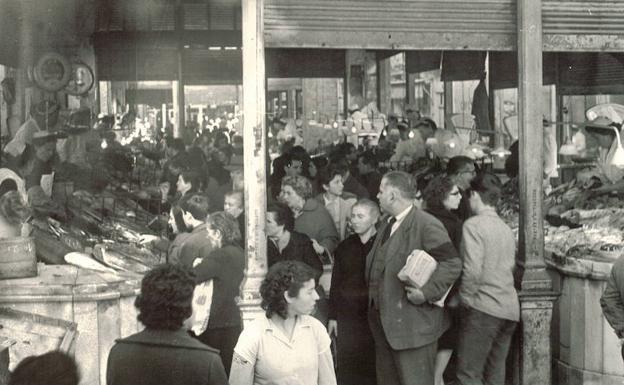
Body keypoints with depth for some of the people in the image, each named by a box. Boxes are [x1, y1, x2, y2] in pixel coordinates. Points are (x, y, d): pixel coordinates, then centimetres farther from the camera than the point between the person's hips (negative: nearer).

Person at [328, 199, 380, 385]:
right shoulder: (344, 247, 10)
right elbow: (335, 284, 13)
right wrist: (332, 316, 9)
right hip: (347, 315, 3)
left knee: (372, 368, -1)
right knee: (346, 368, 2)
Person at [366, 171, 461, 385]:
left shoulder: (427, 225, -13)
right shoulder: (386, 226, 16)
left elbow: (452, 264, -18)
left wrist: (427, 292, -23)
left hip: (413, 325, -9)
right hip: (383, 323, 9)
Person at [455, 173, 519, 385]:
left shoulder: (473, 225, -9)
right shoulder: (506, 228, 13)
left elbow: (473, 270, -19)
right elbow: (510, 266, 15)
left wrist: (463, 298, -5)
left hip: (483, 308, -8)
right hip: (509, 309, 8)